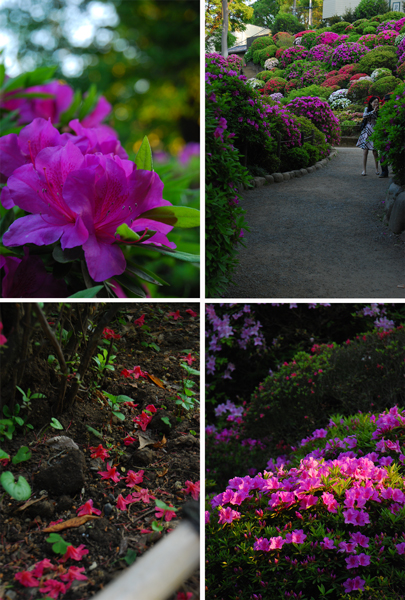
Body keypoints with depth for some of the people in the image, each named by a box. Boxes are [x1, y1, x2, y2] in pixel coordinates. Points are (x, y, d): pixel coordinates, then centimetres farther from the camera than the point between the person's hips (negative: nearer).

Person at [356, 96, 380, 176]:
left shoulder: (379, 111, 6)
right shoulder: (367, 109, 8)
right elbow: (364, 116, -13)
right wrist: (373, 111, -17)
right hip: (367, 132, 0)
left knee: (375, 152, -1)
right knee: (365, 151, -6)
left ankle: (377, 169, 14)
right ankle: (364, 170, -2)